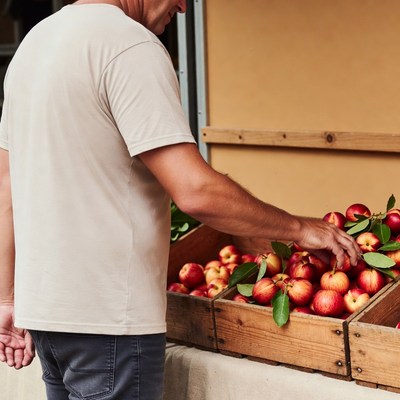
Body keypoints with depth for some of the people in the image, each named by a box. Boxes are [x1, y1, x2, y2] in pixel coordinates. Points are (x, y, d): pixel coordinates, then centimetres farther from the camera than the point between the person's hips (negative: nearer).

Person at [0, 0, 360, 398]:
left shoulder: (33, 41, 13)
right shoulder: (129, 43, -15)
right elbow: (196, 192, -22)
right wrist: (298, 228, -9)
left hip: (41, 304, 9)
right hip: (105, 318, -9)